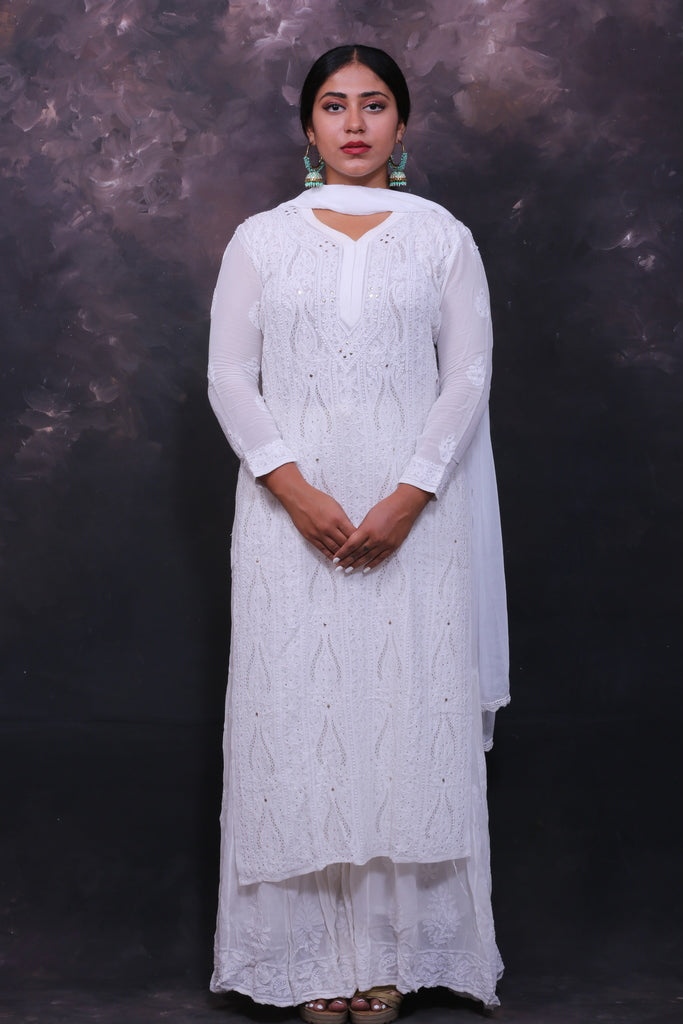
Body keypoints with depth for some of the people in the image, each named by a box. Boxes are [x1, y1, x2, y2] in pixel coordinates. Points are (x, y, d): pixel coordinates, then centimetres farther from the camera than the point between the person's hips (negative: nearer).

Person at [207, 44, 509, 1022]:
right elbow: (230, 376, 1)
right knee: (299, 703, 0)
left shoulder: (442, 236, 5)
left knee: (408, 701, 0)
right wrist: (295, 490, -12)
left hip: (414, 512, 0)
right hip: (292, 510, 0)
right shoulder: (261, 238, 6)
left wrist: (406, 499, -12)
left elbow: (468, 375, 0)